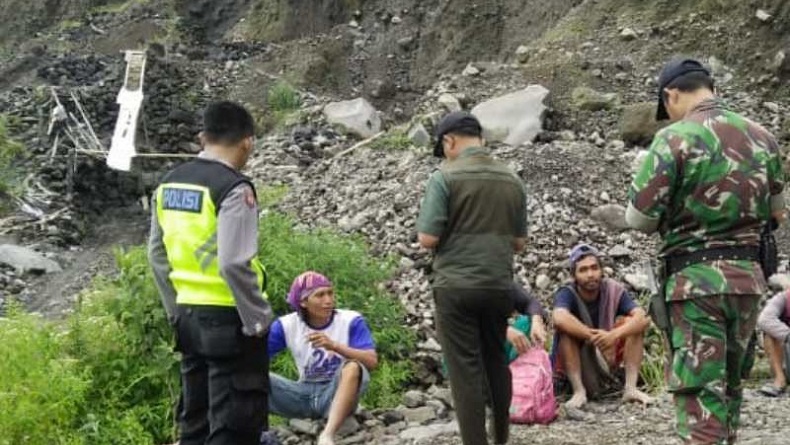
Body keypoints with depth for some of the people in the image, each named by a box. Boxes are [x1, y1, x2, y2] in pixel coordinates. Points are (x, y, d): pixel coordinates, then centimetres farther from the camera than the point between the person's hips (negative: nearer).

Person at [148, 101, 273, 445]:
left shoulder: (169, 183, 7)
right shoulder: (234, 189, -17)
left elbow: (157, 254, 13)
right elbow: (234, 264, -23)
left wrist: (175, 309, 19)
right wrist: (259, 319, -12)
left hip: (189, 317, 8)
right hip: (229, 320, -8)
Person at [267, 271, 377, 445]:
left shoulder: (351, 321, -8)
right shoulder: (287, 325, -2)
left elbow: (372, 361, -19)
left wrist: (334, 346, -31)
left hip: (338, 393, -3)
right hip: (304, 394, 3)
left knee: (353, 367, -36)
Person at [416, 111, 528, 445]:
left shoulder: (445, 177, -9)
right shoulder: (511, 180, 6)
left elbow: (427, 238, -12)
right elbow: (518, 242, 11)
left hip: (456, 286, -5)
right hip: (499, 286, 5)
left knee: (466, 370, 0)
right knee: (496, 361, 19)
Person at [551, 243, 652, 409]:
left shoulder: (614, 290, -12)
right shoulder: (567, 294, -20)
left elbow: (643, 318, -27)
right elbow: (560, 318, -43)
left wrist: (615, 335, -44)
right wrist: (594, 337, -43)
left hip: (606, 356, 3)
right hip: (571, 364, -3)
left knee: (631, 322, -18)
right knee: (566, 328, -30)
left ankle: (630, 388, -21)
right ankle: (579, 391, -29)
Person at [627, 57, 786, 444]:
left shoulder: (675, 138, -12)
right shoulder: (762, 137, 7)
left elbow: (639, 218, -12)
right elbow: (775, 211, 18)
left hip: (697, 278, -6)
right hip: (748, 275, 6)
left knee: (699, 390, -2)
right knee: (729, 382, 20)